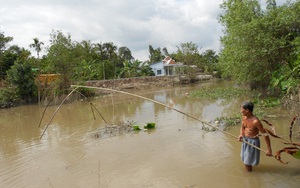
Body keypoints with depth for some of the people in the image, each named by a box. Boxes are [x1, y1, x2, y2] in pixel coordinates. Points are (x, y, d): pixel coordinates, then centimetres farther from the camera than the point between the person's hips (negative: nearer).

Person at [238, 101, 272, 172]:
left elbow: (265, 135, -23)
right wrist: (241, 135, -12)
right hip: (245, 140, 7)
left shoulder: (255, 121, -29)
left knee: (247, 163, 5)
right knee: (245, 160, 25)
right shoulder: (244, 117, -7)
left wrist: (269, 149, -21)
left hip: (253, 142, -7)